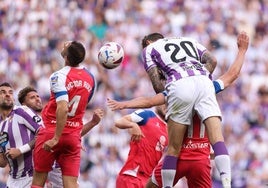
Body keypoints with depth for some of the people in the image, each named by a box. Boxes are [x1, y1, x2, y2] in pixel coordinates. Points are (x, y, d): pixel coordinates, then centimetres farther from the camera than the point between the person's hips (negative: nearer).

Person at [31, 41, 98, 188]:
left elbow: (62, 108, -27)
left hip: (52, 133, -5)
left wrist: (55, 138, -24)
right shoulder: (90, 78, 6)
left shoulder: (59, 76, -15)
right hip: (74, 136, 5)